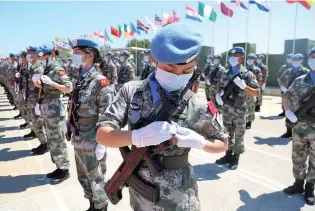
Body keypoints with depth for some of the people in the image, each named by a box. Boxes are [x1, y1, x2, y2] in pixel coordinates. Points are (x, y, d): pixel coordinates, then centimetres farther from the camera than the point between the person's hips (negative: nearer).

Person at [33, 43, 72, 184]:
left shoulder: (58, 70, -12)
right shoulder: (47, 70, 14)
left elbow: (69, 88, -21)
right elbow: (42, 88, 21)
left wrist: (51, 82, -26)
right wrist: (36, 80, 3)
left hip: (54, 111, -9)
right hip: (46, 110, 9)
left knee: (57, 141, -2)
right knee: (51, 141, 14)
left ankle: (64, 170, 9)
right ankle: (59, 167, 26)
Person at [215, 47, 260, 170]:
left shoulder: (248, 74, -5)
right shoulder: (225, 74, 8)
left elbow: (257, 93, -6)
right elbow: (221, 88, 16)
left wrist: (243, 86, -21)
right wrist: (218, 95, -6)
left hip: (239, 110, -4)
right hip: (226, 110, 4)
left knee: (238, 135, 7)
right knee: (227, 134, 15)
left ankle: (235, 158, 22)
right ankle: (228, 155, 29)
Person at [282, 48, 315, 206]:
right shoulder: (300, 81, 5)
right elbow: (286, 96, 16)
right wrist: (287, 111, 1)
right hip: (299, 128, 2)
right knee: (298, 158, 13)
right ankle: (298, 183, 30)